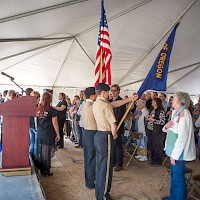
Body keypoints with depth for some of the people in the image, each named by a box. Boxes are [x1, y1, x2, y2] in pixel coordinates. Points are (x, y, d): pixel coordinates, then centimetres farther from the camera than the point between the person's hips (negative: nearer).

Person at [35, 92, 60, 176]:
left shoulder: (38, 109, 4)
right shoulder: (52, 110, -10)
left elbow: (35, 121, 12)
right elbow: (54, 123, -9)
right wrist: (58, 134, 1)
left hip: (39, 134, 5)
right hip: (49, 134, -5)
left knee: (40, 152, 12)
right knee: (47, 153, 4)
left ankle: (41, 169, 23)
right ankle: (46, 171, 12)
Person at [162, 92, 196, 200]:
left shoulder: (183, 113, -19)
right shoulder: (175, 112, 9)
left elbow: (182, 136, -24)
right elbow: (171, 130, 18)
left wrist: (174, 154, -21)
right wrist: (166, 126, -6)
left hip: (179, 152, -9)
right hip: (174, 150, 9)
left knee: (178, 178, 3)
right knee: (174, 175, 20)